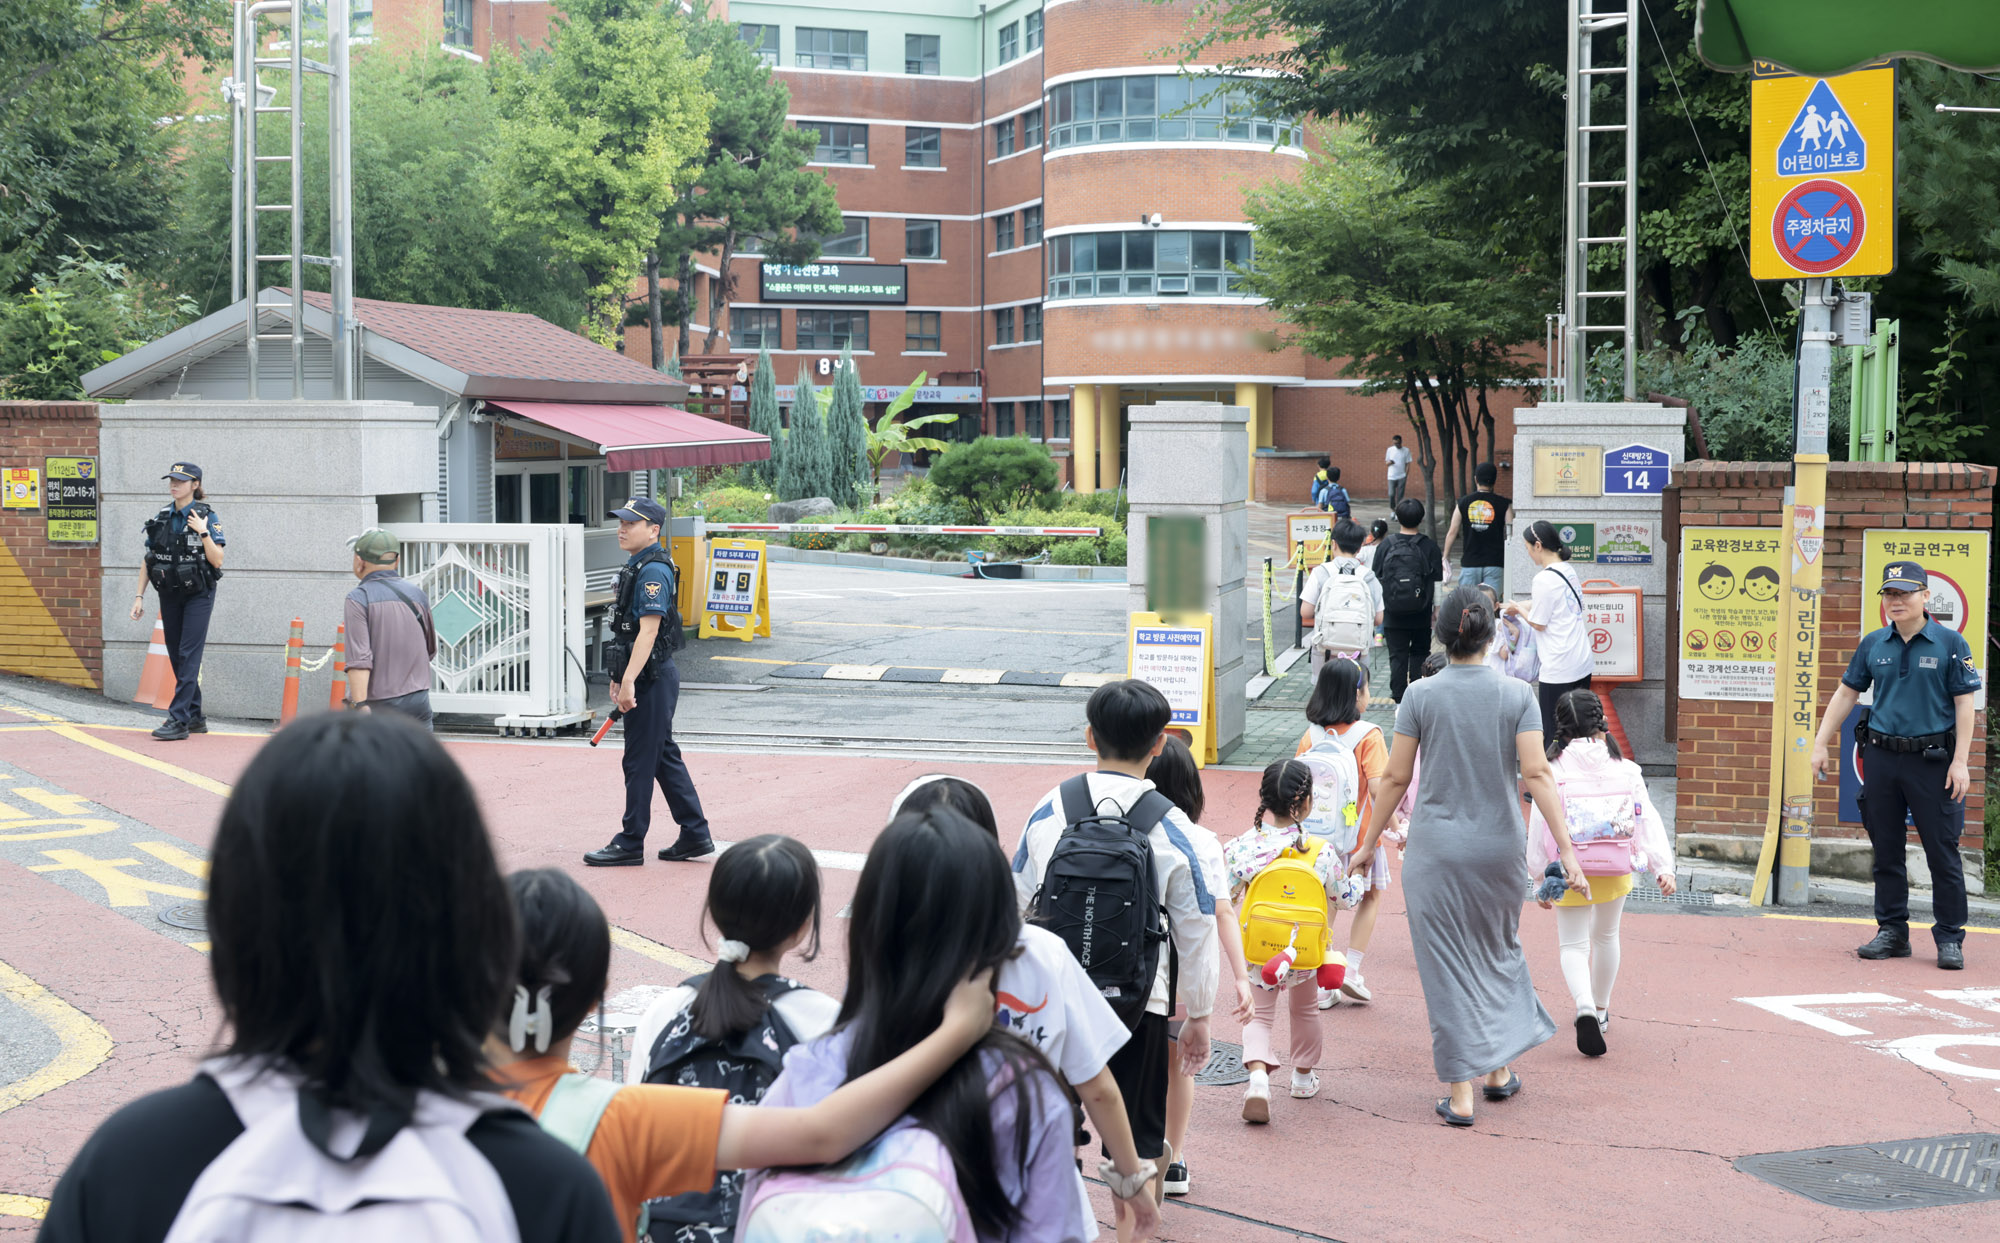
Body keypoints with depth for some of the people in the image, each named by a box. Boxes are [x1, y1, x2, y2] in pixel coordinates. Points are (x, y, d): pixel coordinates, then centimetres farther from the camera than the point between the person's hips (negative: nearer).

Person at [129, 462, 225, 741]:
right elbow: (147, 560, 10)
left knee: (188, 655, -11)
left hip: (198, 595, -6)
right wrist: (139, 596, 5)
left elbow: (217, 560, -12)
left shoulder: (207, 517, -7)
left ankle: (178, 720, -15)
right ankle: (195, 717, 18)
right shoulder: (161, 519, 6)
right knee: (177, 657, 8)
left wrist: (203, 533, -23)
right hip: (169, 595, 6)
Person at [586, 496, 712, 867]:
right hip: (643, 679, 10)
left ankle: (630, 845, 4)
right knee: (665, 758, 14)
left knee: (640, 762, -3)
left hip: (652, 680, -10)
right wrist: (620, 678, 23)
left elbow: (648, 631, -24)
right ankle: (696, 836, 18)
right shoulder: (636, 568, 15)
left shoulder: (654, 572, -17)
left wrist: (629, 681, -27)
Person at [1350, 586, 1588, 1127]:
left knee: (1447, 963, 4)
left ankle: (1461, 1093, 3)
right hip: (1499, 844, 2)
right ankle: (1499, 1069, 28)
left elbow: (1395, 778, -3)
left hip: (1436, 845, -2)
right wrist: (1566, 850, -10)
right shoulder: (1517, 695, -4)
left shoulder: (1421, 695, -5)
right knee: (1500, 950, 22)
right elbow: (1536, 773, -11)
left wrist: (1369, 844, 7)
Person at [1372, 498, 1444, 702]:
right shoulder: (1430, 546, -6)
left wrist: (1379, 609, 9)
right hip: (1421, 615, 0)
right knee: (1420, 652, 15)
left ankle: (1397, 695, 8)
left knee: (1397, 654, 7)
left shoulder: (1385, 545, -3)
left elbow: (1376, 578, 0)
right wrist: (1438, 608, 7)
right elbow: (1437, 581, -3)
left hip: (1393, 614, 0)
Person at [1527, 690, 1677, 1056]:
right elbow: (1648, 818, -6)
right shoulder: (1625, 768, -2)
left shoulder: (1551, 770, -8)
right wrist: (1663, 867, -6)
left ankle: (1586, 1009, -23)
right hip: (1616, 869, 2)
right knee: (1606, 936, 24)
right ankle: (1601, 1010, 38)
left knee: (1573, 944, 3)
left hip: (1572, 870, -2)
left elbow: (1539, 827, -6)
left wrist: (1541, 878, 2)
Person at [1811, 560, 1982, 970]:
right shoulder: (1872, 644, 8)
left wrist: (1960, 762, -10)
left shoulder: (1950, 643, -2)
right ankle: (1892, 932, 18)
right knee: (1886, 850, 8)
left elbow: (1964, 704, -4)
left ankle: (1949, 938, 5)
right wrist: (1821, 744, 9)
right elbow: (1846, 694, 14)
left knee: (1942, 852, -2)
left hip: (1932, 758, -4)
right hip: (1881, 756, 4)